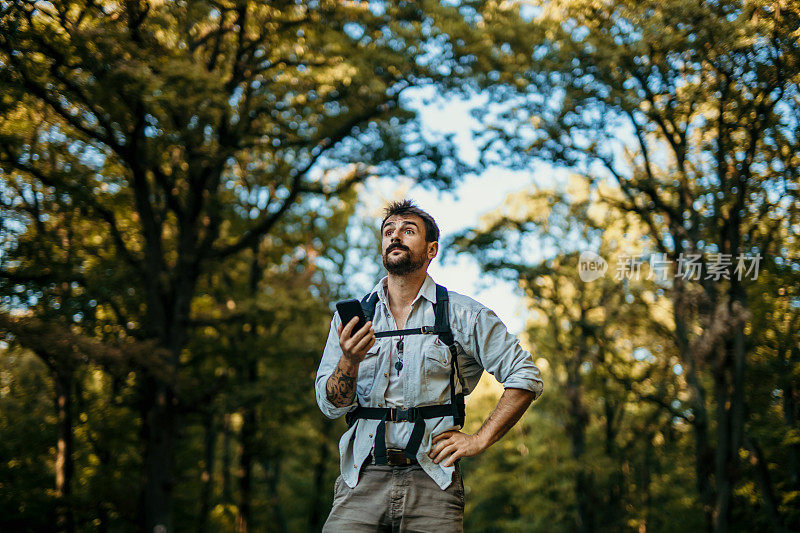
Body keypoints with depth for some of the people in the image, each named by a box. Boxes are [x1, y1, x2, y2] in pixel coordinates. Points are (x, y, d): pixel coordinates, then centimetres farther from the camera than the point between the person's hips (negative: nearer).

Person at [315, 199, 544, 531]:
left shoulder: (463, 315, 5)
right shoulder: (353, 315, 10)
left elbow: (526, 377, 5)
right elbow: (331, 406, 5)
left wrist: (479, 440, -2)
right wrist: (349, 361, -15)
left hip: (433, 482, -1)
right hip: (362, 479, 1)